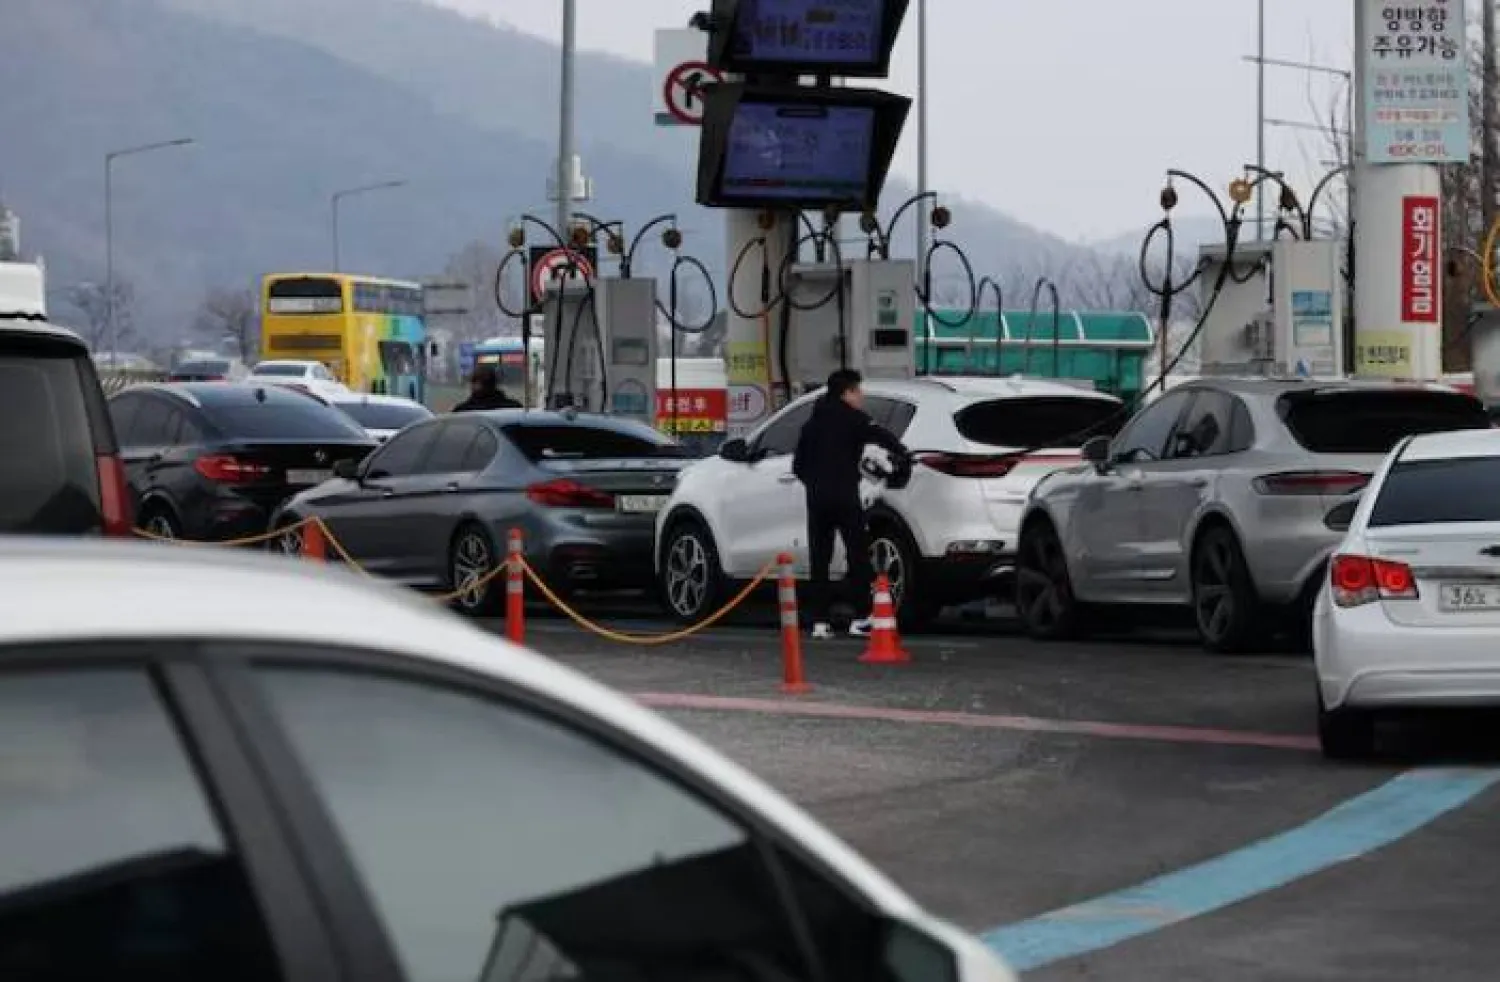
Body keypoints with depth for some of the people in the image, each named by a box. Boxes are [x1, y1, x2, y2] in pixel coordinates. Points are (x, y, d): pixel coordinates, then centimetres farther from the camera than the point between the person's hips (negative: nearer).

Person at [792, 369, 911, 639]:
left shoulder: (812, 423, 17)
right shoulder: (852, 418, -1)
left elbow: (798, 464, 19)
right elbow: (881, 436, -17)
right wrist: (903, 456, -4)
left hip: (816, 496, 6)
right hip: (844, 495, -6)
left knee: (819, 560, 7)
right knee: (858, 556, -1)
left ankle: (819, 621, 3)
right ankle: (860, 619, -7)